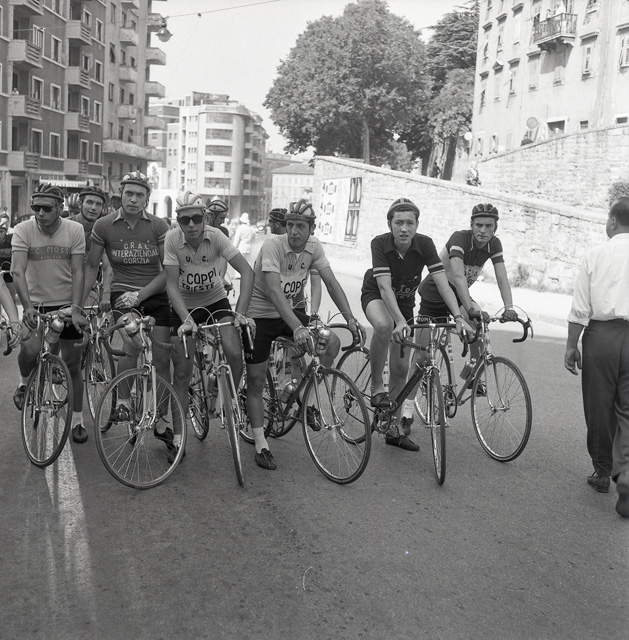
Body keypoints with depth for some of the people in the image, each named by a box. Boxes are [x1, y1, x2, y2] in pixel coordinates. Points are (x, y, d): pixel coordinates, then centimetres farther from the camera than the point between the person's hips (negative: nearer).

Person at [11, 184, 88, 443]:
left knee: (72, 366, 6)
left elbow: (77, 272, -11)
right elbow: (17, 271, -20)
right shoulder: (23, 230, -11)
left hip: (67, 304, 1)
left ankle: (77, 421, 20)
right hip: (36, 305, -1)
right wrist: (27, 307, -33)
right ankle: (24, 382, 8)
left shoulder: (74, 230, -8)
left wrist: (75, 307, -23)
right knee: (31, 348, -27)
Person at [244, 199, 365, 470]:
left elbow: (331, 283, -10)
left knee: (332, 342, -15)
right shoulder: (272, 246, -26)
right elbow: (273, 291, -37)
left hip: (286, 311, 5)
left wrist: (351, 319, -23)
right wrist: (297, 328, -49)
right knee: (256, 382, -1)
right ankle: (261, 446, 12)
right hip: (258, 315, -5)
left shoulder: (314, 247, -8)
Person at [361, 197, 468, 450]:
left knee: (400, 368, 2)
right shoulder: (380, 243, -29)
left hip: (405, 300, 3)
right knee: (384, 326, -40)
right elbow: (384, 286, -37)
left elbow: (442, 283, -28)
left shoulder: (424, 244, -23)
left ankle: (393, 428, 16)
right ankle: (376, 387, -20)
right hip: (376, 295, -3)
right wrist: (400, 322, -50)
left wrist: (458, 317, -41)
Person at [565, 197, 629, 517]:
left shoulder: (596, 254, 1)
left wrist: (572, 345, 5)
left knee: (599, 407, 12)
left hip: (601, 335, 0)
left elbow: (580, 308, -2)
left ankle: (602, 471, 25)